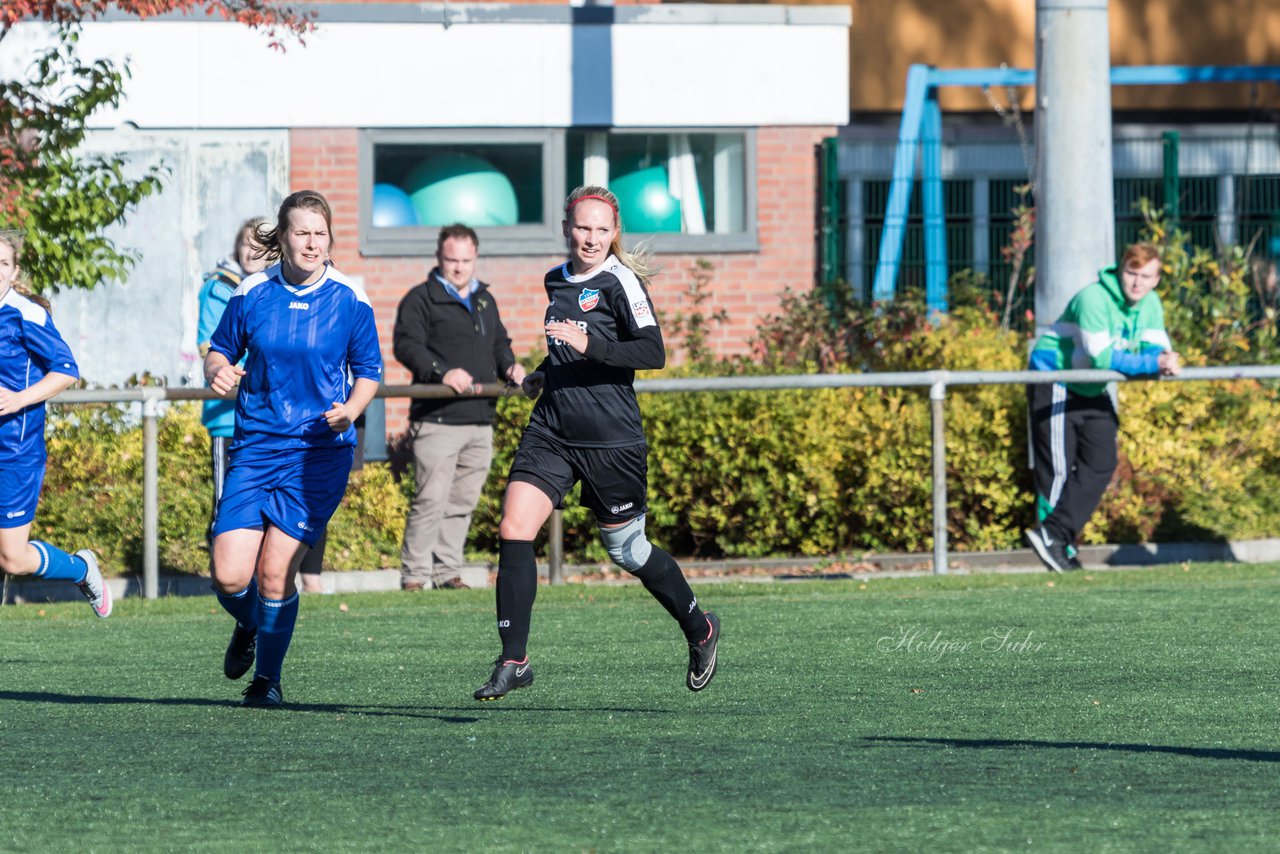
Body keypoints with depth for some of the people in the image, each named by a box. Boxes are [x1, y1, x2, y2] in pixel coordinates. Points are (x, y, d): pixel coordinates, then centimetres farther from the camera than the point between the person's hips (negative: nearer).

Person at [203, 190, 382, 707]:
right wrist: (218, 371, -10)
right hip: (255, 446, 2)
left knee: (274, 572, -9)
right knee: (229, 576, -8)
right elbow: (220, 351, 14)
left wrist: (350, 410, -13)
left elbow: (368, 372, 7)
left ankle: (267, 678, 12)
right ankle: (249, 627, 28)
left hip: (319, 450, -2)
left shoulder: (349, 299, -2)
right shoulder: (252, 293, 2)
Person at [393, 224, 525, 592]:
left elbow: (499, 344, 29)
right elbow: (406, 345, -13)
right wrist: (442, 372, -28)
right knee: (431, 499, -11)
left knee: (463, 502, 8)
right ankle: (414, 573, -7)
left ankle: (447, 571, 15)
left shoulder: (485, 301, 21)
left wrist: (509, 367, 6)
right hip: (437, 420, -7)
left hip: (480, 422, 7)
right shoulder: (421, 299, -1)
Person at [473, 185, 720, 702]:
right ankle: (513, 662, -10)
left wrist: (588, 346, -29)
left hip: (611, 440, -6)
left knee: (627, 551, 7)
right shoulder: (557, 282, 13)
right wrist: (544, 374, 14)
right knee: (513, 530, -13)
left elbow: (652, 352, -19)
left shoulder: (619, 281, -9)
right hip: (550, 432, 6)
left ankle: (700, 629, 33)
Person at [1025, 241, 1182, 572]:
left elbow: (1156, 349, -6)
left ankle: (1053, 535, -2)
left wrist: (1165, 361, -31)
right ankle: (1057, 544, 0)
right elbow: (1102, 357, -31)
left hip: (1093, 391, 8)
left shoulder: (1150, 305, -1)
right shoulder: (1094, 299, -26)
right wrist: (1154, 363, -35)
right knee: (1057, 468, -7)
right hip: (1054, 381, -8)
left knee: (1101, 464, -1)